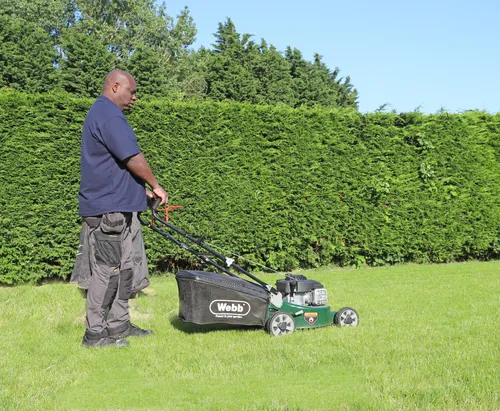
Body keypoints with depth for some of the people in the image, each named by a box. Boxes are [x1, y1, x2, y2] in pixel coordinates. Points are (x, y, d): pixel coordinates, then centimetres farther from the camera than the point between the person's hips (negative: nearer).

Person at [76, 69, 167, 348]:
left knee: (124, 268, 14)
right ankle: (95, 333, 2)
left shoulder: (103, 113, 20)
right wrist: (156, 186, -5)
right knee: (107, 270, -6)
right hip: (108, 210, -11)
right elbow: (133, 159, -19)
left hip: (117, 209, 11)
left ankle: (119, 324, 21)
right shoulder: (109, 115, -15)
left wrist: (140, 190, 23)